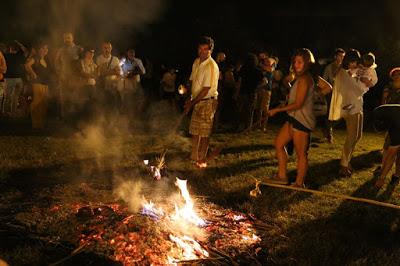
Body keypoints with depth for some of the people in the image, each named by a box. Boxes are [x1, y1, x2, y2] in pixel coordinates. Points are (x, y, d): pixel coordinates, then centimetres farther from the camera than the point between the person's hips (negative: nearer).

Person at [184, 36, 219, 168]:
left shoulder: (211, 66, -19)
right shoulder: (196, 62, 6)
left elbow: (206, 89, -21)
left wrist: (191, 103, -16)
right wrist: (189, 99, 2)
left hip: (207, 102, -8)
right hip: (197, 101, 8)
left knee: (204, 133, 0)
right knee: (194, 130, 15)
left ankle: (202, 160, 12)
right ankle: (194, 156, 28)